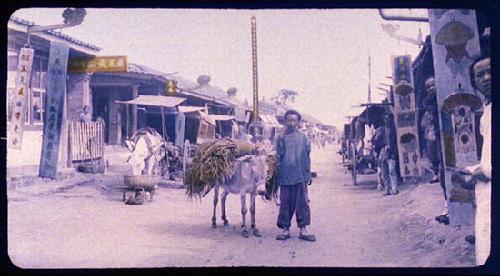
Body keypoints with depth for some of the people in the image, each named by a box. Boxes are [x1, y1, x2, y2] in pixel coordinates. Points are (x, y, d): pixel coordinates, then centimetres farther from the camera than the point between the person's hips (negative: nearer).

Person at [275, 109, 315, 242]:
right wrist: (277, 175, 3)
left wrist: (308, 174, 6)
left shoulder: (302, 137, 4)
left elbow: (307, 156, 8)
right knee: (285, 203, 5)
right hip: (285, 177, 0)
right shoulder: (281, 138, 3)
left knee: (302, 203, 3)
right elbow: (278, 157, 5)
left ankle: (303, 229, 9)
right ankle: (285, 229, 14)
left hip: (300, 176, 0)